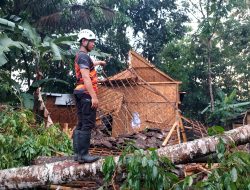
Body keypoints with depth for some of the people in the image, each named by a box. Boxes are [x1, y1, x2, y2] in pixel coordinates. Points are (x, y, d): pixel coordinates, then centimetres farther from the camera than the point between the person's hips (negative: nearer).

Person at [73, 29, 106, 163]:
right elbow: (86, 77, -21)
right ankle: (83, 155, -8)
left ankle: (77, 153, 15)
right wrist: (94, 96, -25)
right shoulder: (84, 56, -11)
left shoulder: (80, 56, 20)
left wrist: (99, 62, 63)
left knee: (81, 124, 12)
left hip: (79, 93, 10)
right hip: (86, 94, -10)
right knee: (87, 125, -9)